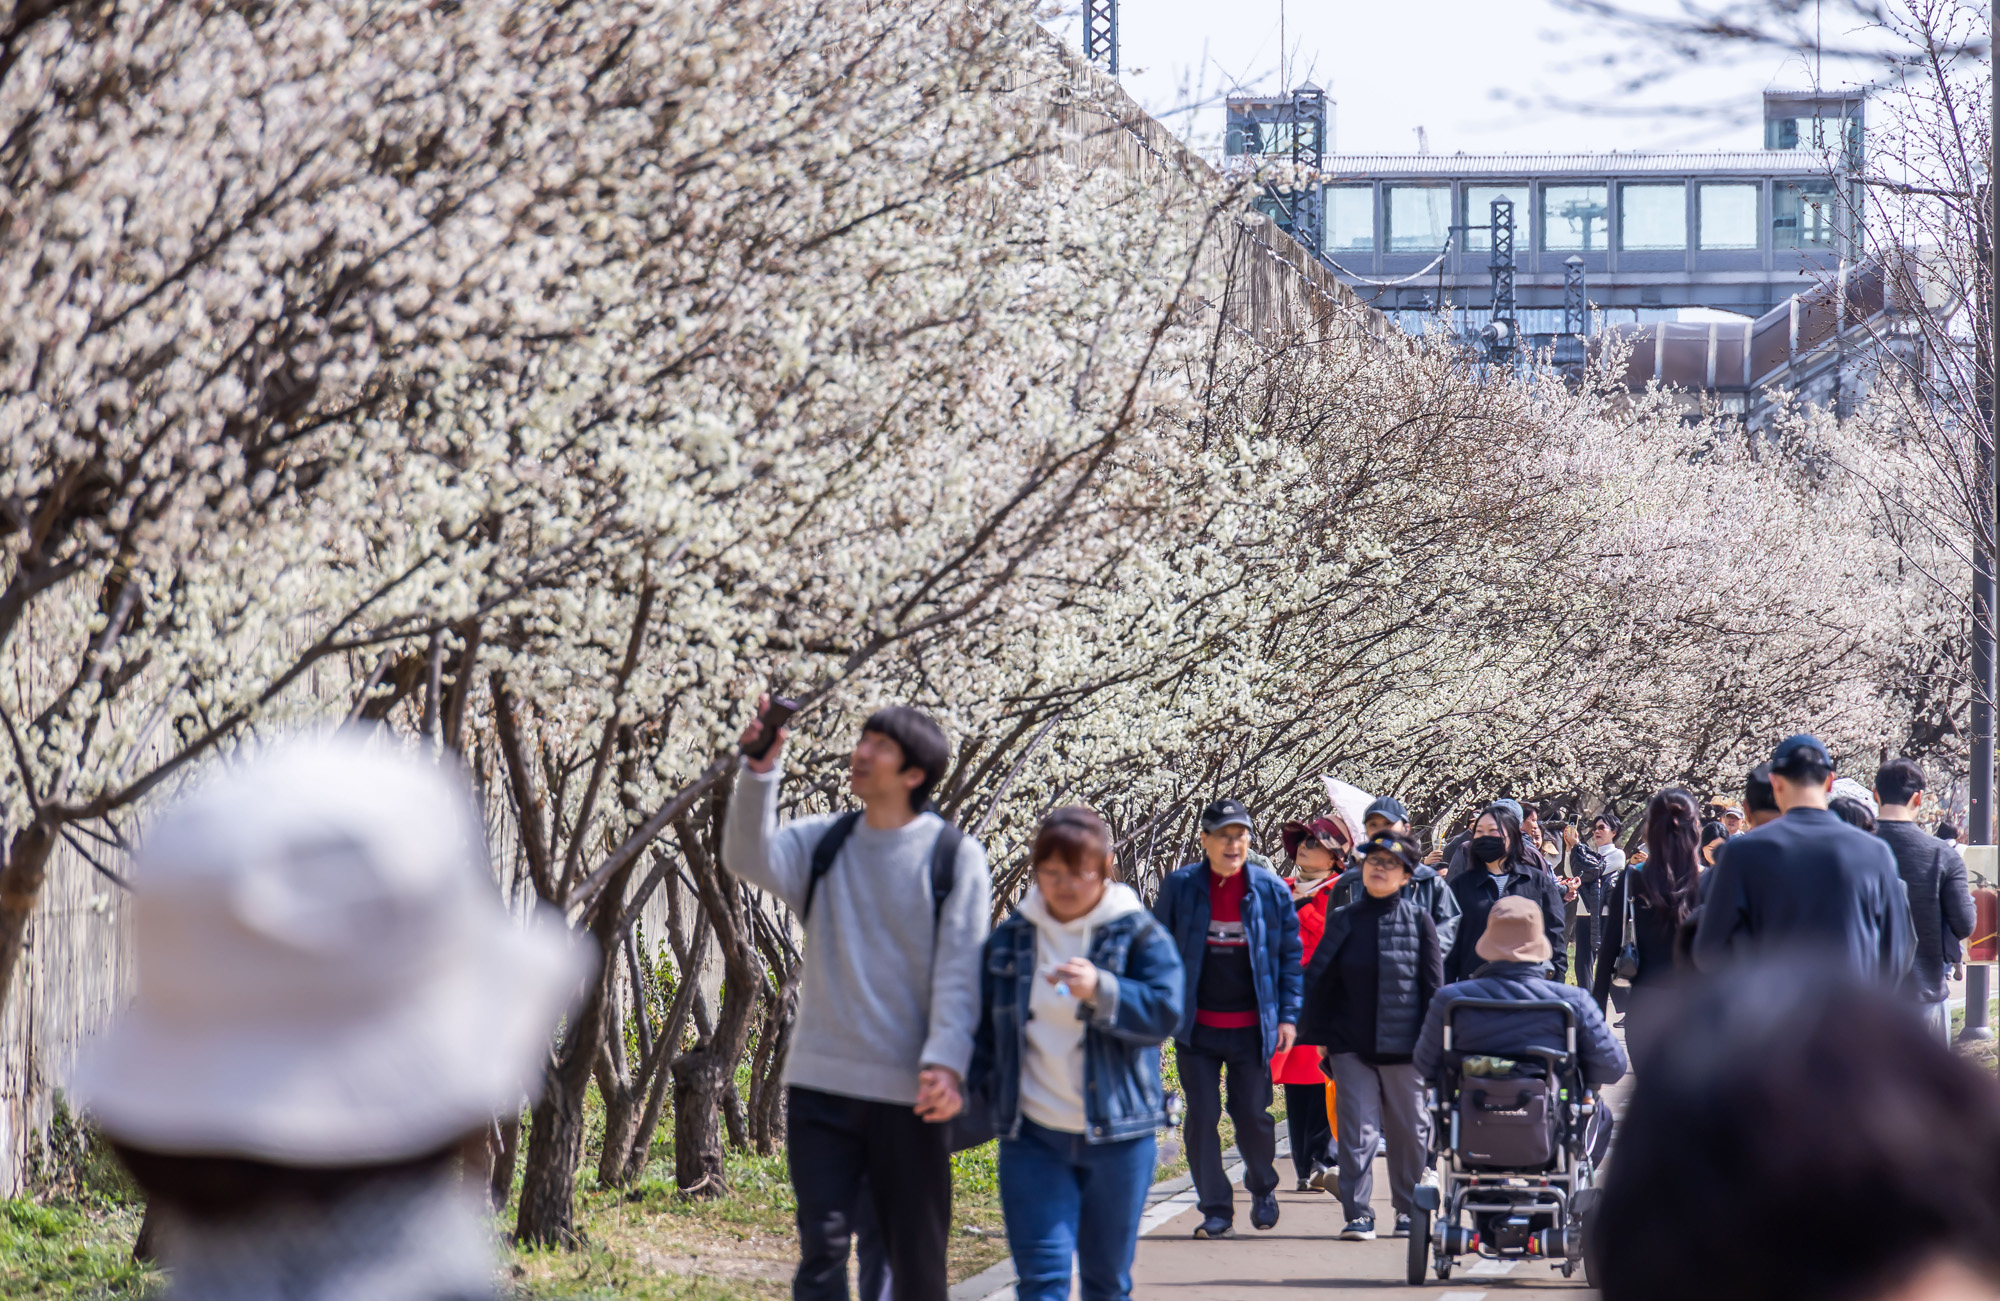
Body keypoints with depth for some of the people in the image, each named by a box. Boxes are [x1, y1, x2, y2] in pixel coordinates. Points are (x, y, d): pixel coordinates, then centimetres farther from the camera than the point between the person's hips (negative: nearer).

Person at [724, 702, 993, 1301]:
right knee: (821, 1248, -3)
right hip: (821, 1083, 2)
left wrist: (946, 1062, -18)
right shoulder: (822, 842, 8)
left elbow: (960, 971, -6)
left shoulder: (955, 857, -1)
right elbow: (749, 859, -10)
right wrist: (760, 770, -22)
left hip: (908, 1093, -2)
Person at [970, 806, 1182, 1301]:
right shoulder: (1009, 939, 7)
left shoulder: (1138, 935, -1)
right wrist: (989, 1090, 6)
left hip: (1117, 1137, -1)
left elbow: (1164, 1013, -14)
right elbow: (982, 1024, 18)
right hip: (1033, 1138, 1)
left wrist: (1100, 991, -28)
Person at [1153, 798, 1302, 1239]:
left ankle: (1262, 1188, 33)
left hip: (1251, 1028, 0)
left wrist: (1288, 1015, -1)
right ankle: (1216, 1210, 7)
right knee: (1201, 1116, -2)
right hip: (1196, 1027, 0)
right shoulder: (1180, 887, 0)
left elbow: (1290, 955, 6)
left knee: (1252, 1115, 6)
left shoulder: (1271, 890, 1)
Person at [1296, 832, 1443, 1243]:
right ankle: (1358, 1214, -1)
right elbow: (1321, 981, 9)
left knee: (1409, 1131, 7)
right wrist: (1321, 1037, 5)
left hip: (1404, 1047, -1)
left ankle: (1409, 1210, 21)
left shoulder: (1419, 921, 1)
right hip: (1351, 1045, 1)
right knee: (1357, 1130, -4)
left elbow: (1434, 985, 2)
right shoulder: (1343, 922, 5)